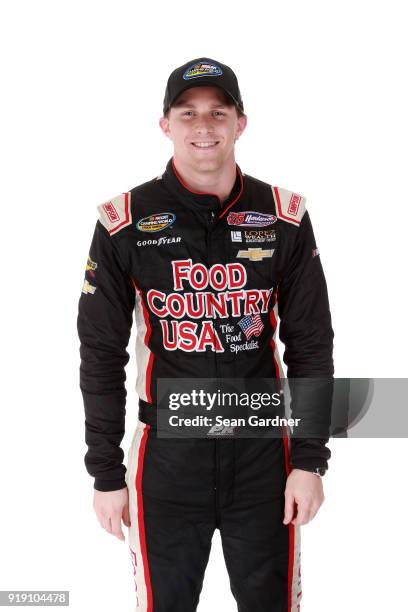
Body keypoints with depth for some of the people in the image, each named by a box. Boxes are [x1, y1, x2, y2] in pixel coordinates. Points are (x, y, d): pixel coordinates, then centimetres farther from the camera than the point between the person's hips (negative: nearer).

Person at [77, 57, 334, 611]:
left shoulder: (283, 217, -1)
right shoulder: (125, 223, -5)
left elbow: (311, 342, 2)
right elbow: (101, 353, -1)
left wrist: (309, 460, -2)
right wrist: (105, 474, -1)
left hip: (262, 451, 1)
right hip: (167, 454, -1)